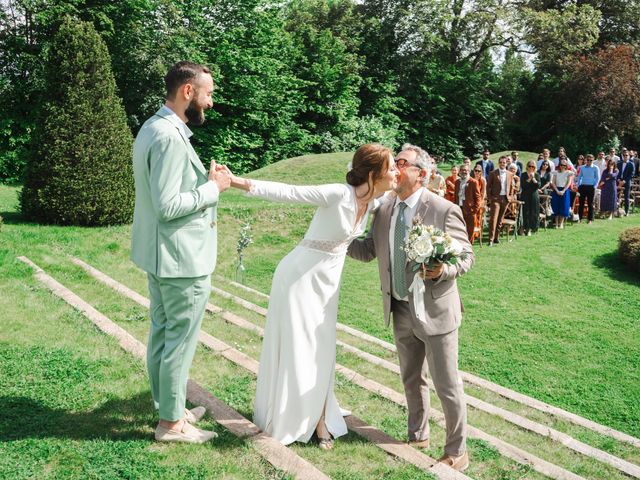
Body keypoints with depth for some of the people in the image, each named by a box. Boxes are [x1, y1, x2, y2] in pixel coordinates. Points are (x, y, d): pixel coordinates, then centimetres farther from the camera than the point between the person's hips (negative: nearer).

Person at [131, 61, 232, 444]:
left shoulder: (155, 127, 11)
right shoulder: (170, 138, -23)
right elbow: (167, 206, -26)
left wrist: (206, 179, 6)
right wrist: (213, 188, -15)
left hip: (161, 254, 11)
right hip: (182, 257, -11)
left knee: (162, 332, 18)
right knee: (181, 338, 2)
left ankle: (168, 407, 32)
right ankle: (171, 423, 14)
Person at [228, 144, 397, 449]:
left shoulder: (372, 202, -2)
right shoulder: (338, 194, -25)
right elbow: (287, 192, -27)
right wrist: (235, 181, -32)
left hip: (328, 280, 7)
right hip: (302, 276, -7)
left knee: (321, 350, 11)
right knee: (297, 348, 4)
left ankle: (318, 418, 22)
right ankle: (288, 418, 21)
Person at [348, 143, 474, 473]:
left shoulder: (444, 210, -14)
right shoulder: (384, 210, 4)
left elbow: (466, 257, -10)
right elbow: (368, 251, 10)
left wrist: (442, 271, -29)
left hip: (435, 310, -6)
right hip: (400, 310, 6)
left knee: (447, 386, 6)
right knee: (411, 380, 22)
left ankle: (457, 452, 24)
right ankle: (418, 436, 42)